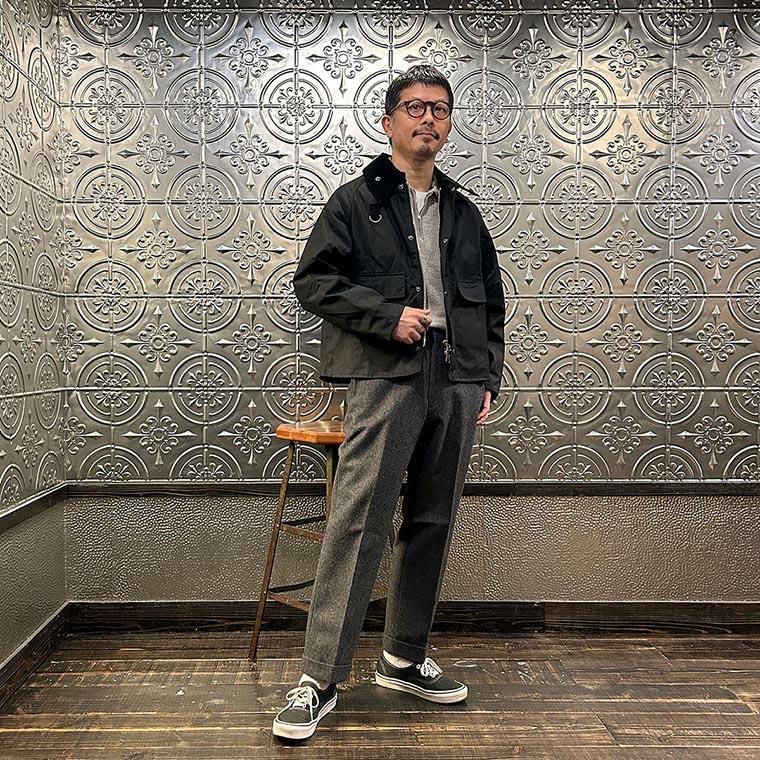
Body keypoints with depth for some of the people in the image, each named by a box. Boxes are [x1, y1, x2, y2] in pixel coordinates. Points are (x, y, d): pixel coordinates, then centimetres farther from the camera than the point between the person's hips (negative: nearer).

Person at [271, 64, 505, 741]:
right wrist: (388, 315, -13)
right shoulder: (356, 201, 7)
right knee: (358, 525, -9)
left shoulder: (463, 212, 20)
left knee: (433, 525, 9)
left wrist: (488, 376, 11)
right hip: (386, 379, -5)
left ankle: (405, 659, 24)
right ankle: (320, 679, -1)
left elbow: (491, 300, 22)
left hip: (457, 384, 6)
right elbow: (314, 280, -1)